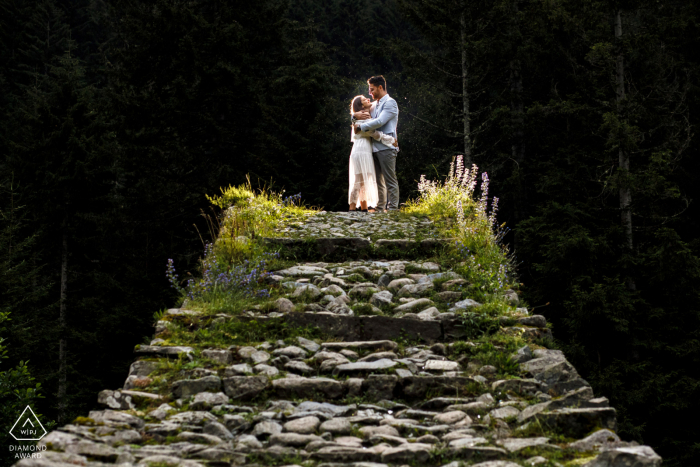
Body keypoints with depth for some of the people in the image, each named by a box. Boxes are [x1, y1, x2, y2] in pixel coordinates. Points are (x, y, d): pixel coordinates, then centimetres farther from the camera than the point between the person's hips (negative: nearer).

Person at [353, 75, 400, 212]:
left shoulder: (390, 103, -4)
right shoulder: (375, 105, 21)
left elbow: (380, 122, -16)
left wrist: (360, 127, -10)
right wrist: (357, 115, 2)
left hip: (386, 147, -8)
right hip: (374, 147, 8)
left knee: (390, 180, -8)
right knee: (378, 180, 9)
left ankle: (392, 208, -8)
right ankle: (380, 207, 13)